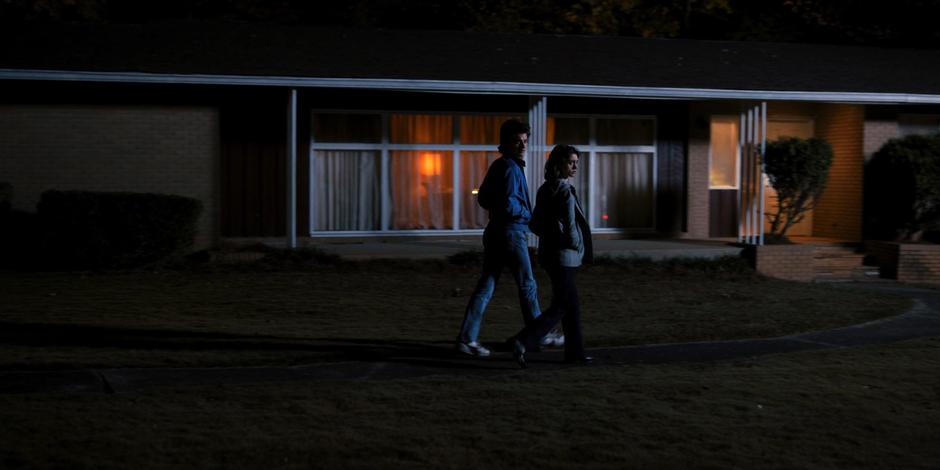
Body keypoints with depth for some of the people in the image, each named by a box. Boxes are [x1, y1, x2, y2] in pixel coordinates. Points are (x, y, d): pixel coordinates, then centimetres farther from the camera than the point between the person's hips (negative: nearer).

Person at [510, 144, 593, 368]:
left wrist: (552, 236, 11)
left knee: (571, 304, 16)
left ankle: (575, 351, 21)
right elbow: (570, 228, -20)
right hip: (563, 256, -9)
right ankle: (522, 341, -15)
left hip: (548, 252, 9)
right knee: (560, 307, -5)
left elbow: (535, 225, 12)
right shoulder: (565, 192, -18)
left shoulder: (545, 190, 8)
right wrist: (578, 247, -3)